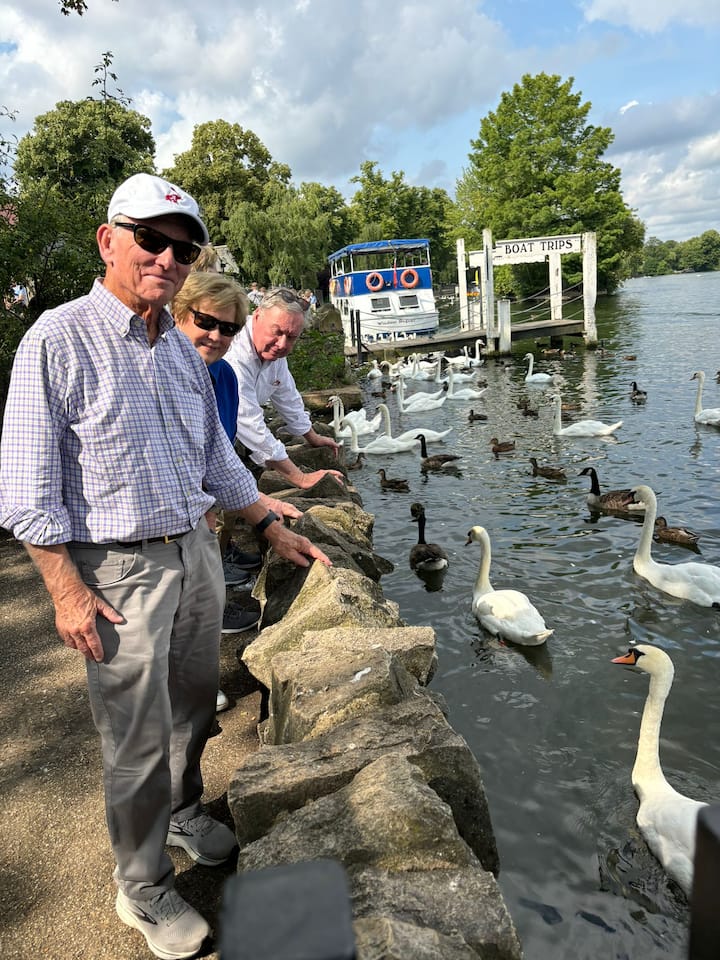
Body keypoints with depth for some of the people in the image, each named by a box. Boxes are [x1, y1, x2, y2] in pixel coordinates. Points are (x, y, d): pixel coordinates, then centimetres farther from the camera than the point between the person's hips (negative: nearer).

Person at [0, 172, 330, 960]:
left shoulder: (182, 349, 8)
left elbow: (217, 456, 17)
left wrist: (273, 526, 15)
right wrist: (66, 589, -16)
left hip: (196, 554, 7)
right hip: (120, 570, -6)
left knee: (194, 709, 21)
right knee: (137, 740, 6)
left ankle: (183, 814, 47)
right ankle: (143, 889, 28)